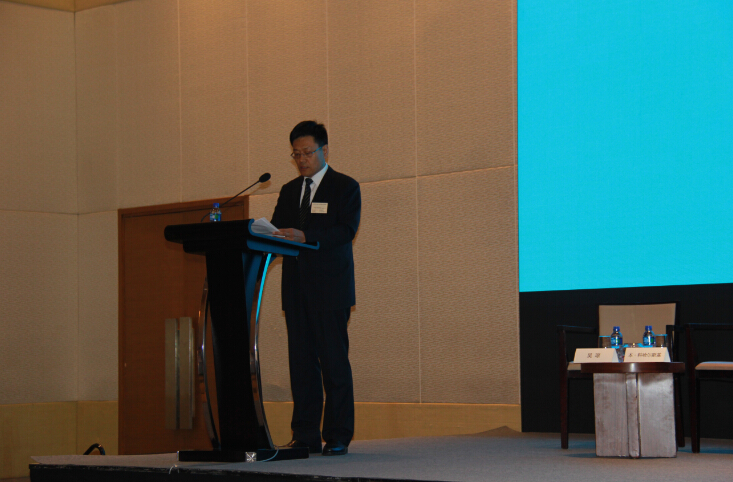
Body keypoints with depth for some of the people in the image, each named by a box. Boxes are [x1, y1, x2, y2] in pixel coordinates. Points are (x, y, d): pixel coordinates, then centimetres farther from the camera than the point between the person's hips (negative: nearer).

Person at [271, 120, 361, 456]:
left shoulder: (345, 187, 2)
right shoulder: (289, 191, 20)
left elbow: (346, 230, -12)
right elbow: (277, 230, 13)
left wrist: (305, 237, -24)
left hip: (330, 288, -5)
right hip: (297, 289, 5)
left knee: (334, 362, -6)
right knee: (301, 363, 4)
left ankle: (338, 437, -1)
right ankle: (305, 437, 7)